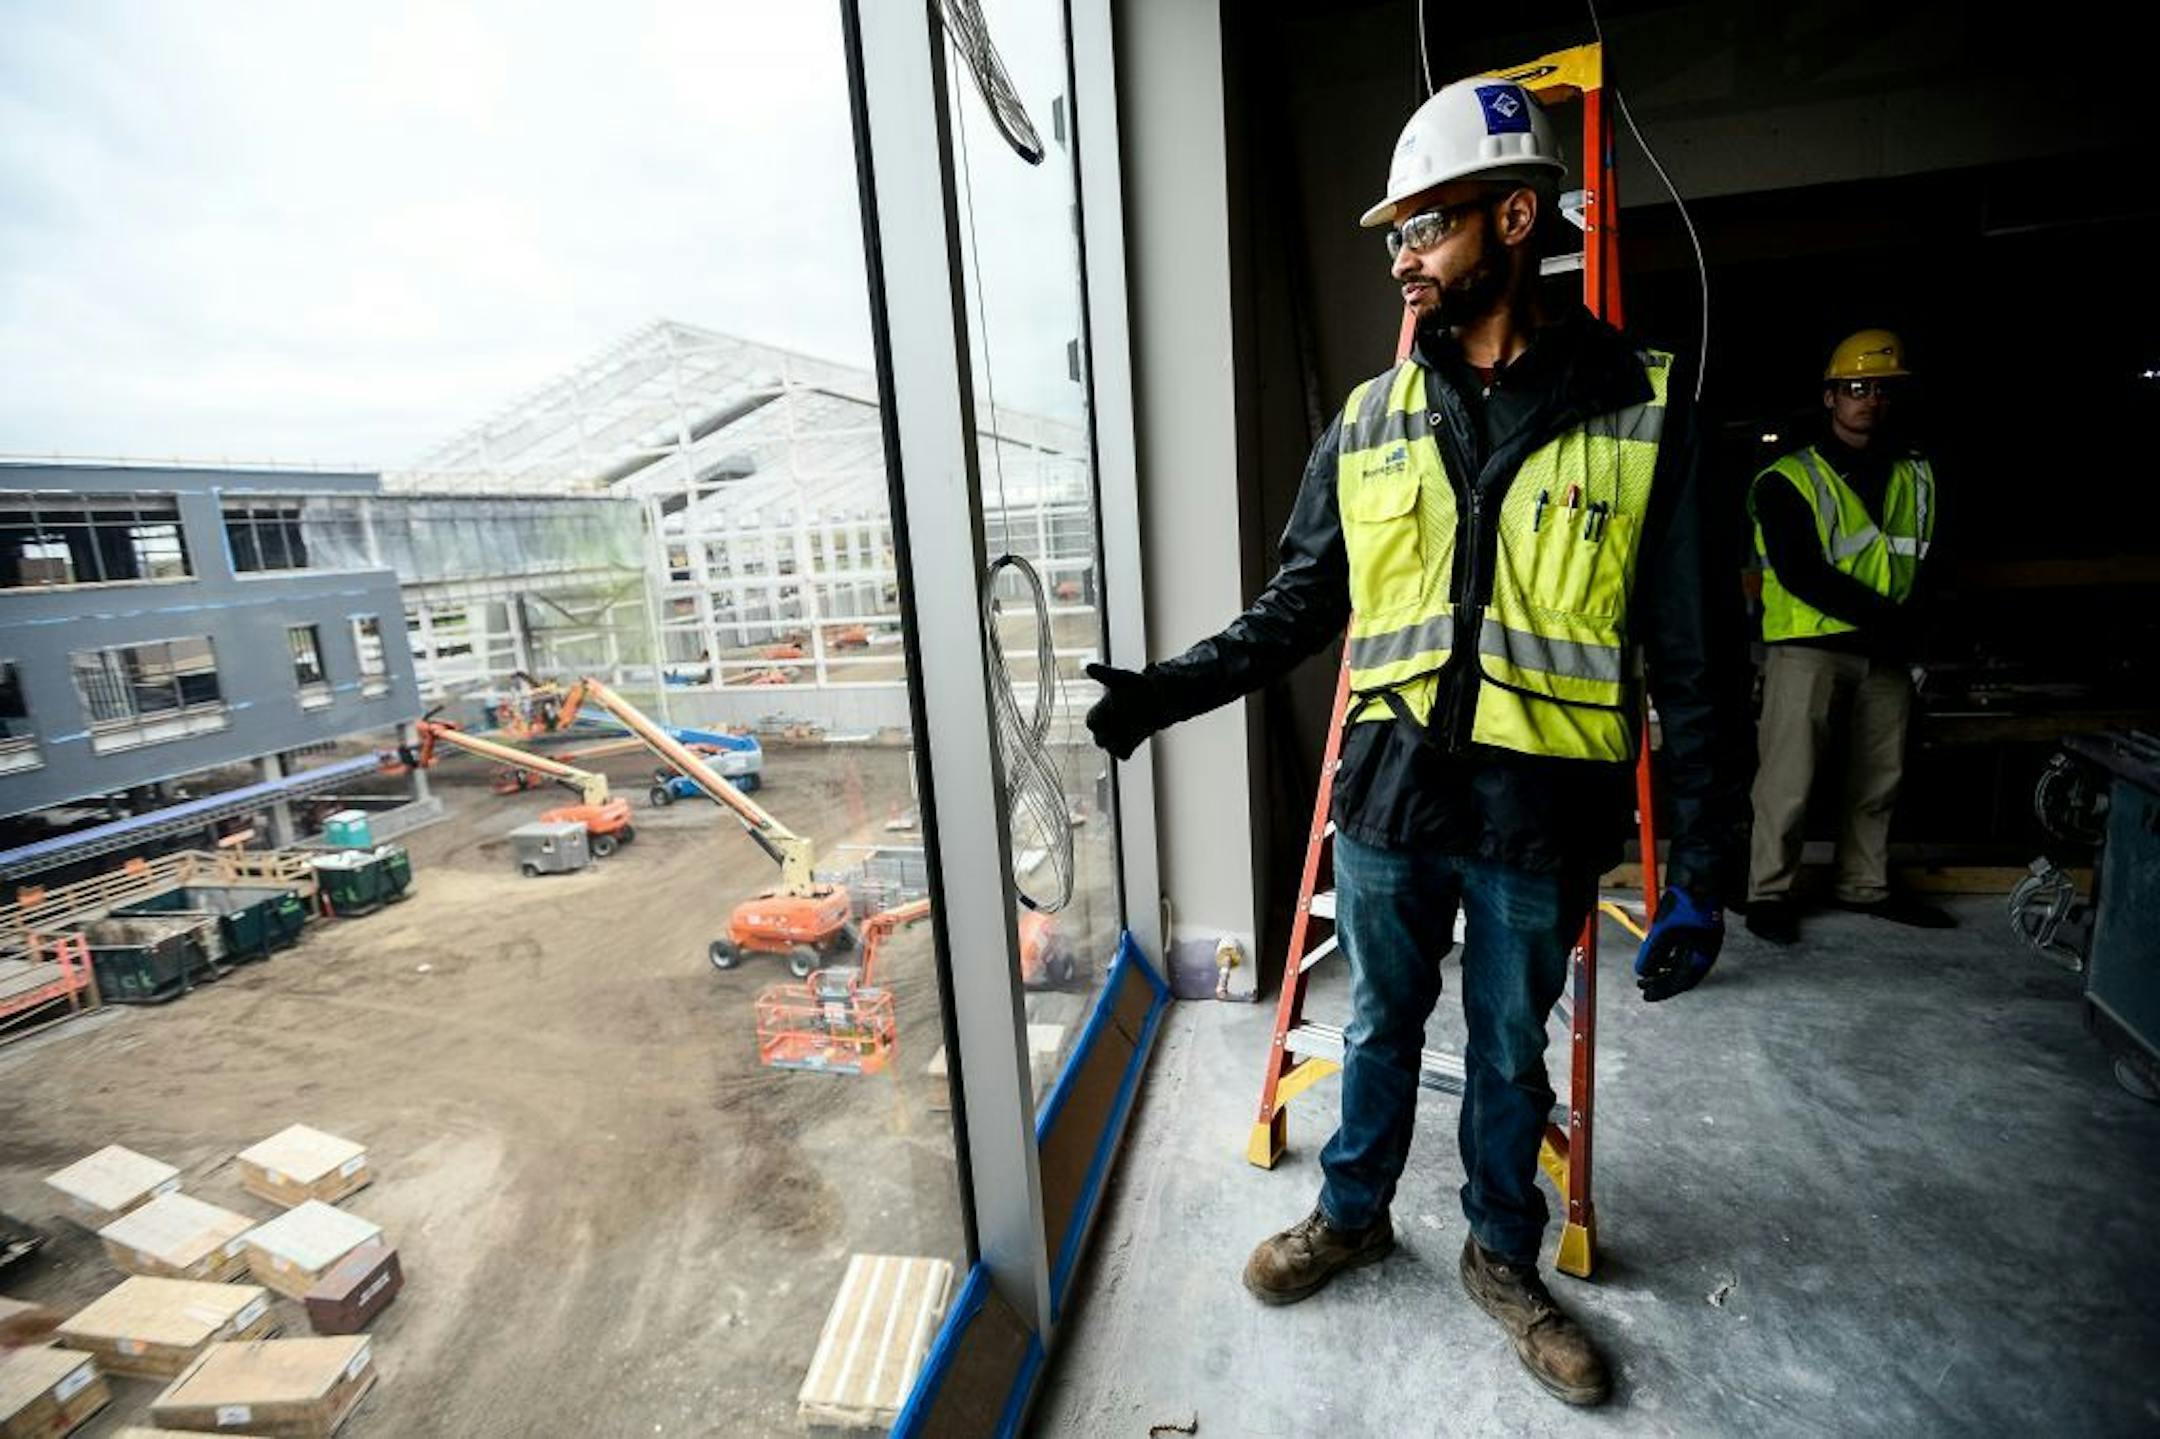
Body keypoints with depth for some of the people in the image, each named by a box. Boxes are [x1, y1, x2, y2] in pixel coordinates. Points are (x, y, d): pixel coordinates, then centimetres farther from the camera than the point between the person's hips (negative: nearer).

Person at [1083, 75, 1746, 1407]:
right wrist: (1176, 686, -4)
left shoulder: (1643, 409, -4)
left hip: (1540, 814, -2)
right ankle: (1354, 1214, 43)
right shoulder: (1368, 425, 4)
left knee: (1511, 1054, 17)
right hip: (1390, 797, 2)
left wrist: (1704, 868, -5)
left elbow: (1695, 659, -4)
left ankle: (1504, 1258, 42)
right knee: (1382, 1026, 19)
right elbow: (1301, 607, 8)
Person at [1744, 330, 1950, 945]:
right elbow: (1799, 574, -13)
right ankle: (1768, 892, 3)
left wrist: (1910, 624, 3)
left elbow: (1928, 562, 19)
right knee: (1789, 777, -7)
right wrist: (1881, 615, -15)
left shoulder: (1916, 477, 15)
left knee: (1879, 778, 12)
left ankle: (1866, 886, 26)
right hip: (1809, 648, -6)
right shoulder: (1788, 479, -3)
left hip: (1888, 654, 6)